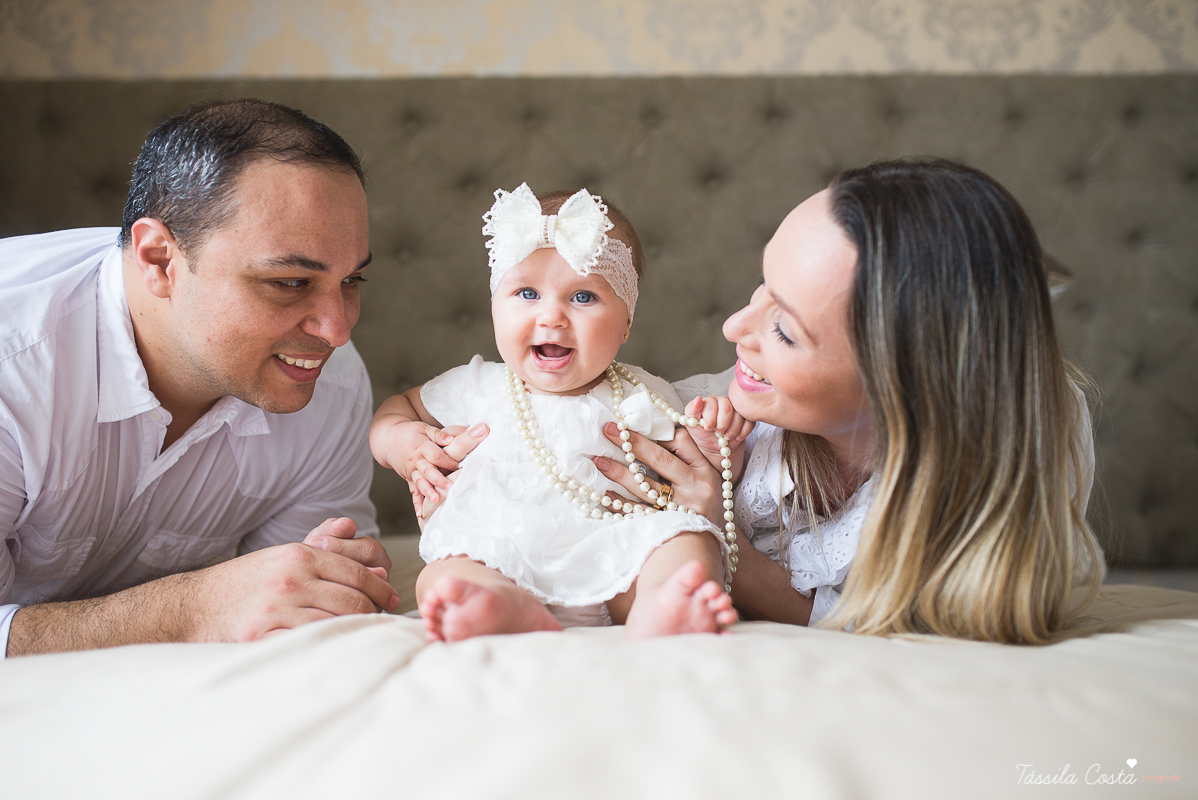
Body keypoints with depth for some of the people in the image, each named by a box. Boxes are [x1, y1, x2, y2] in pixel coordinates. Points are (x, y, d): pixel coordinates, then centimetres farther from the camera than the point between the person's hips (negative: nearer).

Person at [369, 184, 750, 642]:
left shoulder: (640, 400, 14)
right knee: (442, 576, -31)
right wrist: (399, 441, 10)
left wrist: (715, 447, -5)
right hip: (494, 556, 0)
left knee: (691, 539, -26)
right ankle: (508, 610, -60)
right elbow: (399, 406, 33)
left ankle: (656, 612, -54)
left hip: (607, 570, 0)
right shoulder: (478, 387, 17)